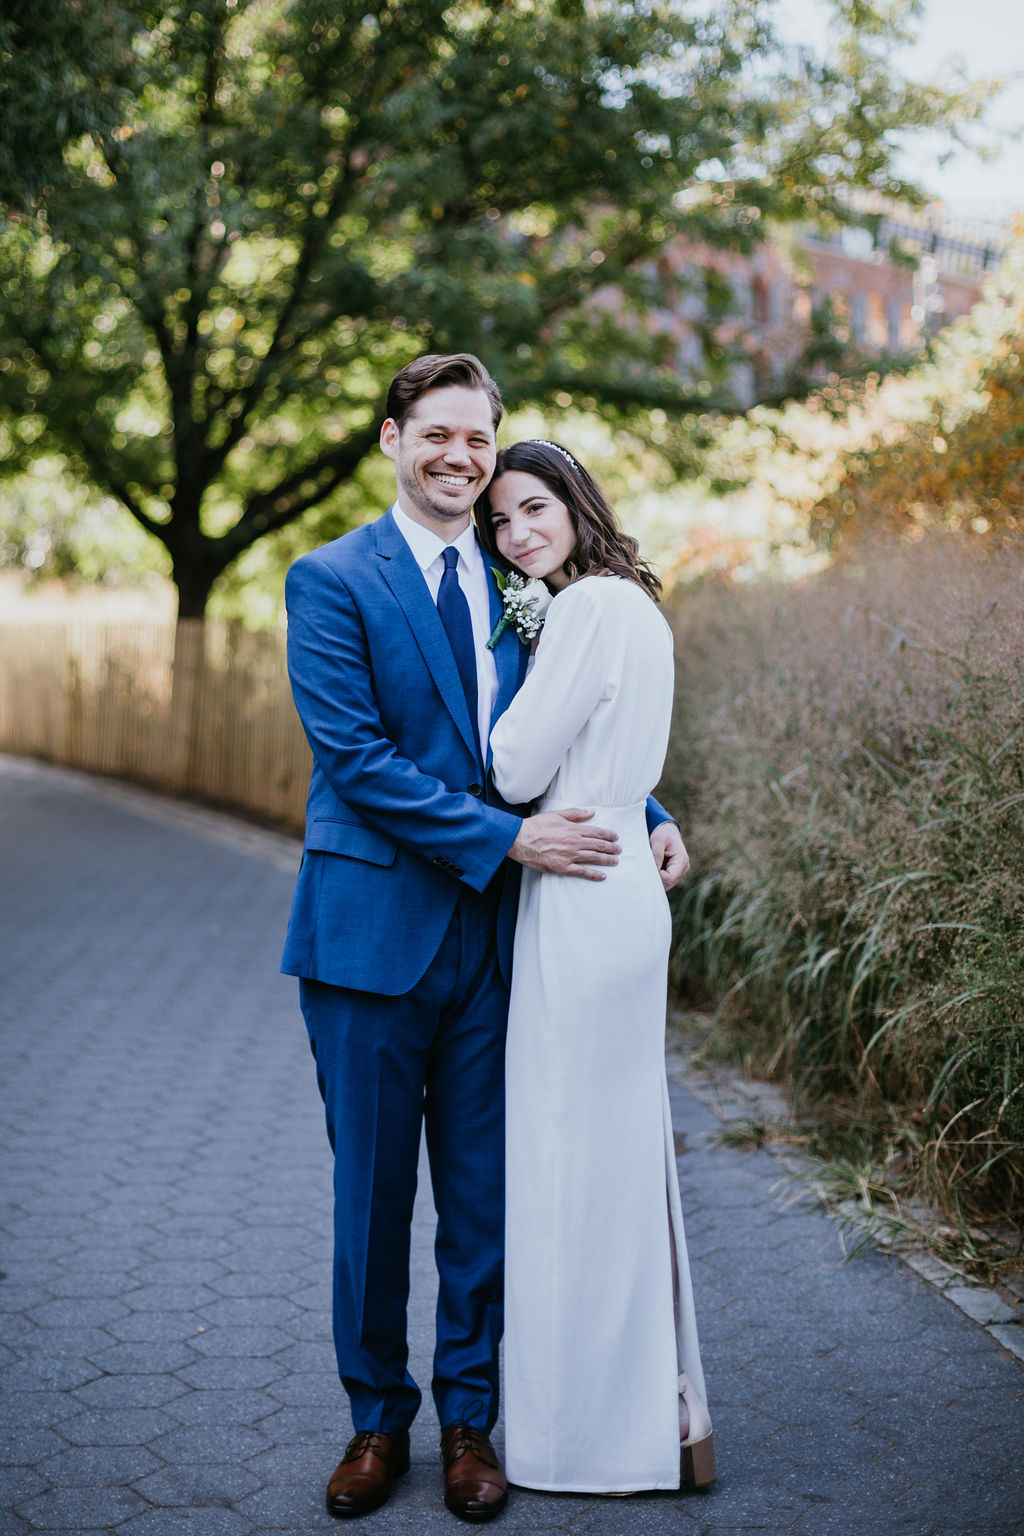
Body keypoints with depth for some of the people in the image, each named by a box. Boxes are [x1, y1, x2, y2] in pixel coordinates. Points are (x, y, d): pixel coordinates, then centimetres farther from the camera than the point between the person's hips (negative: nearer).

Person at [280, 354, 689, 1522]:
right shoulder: (330, 582, -4)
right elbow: (356, 758, -13)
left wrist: (647, 814, -1)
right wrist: (506, 838, -17)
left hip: (497, 931, 4)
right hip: (376, 926, -3)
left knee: (483, 1191, 10)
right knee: (372, 1190, 9)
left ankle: (469, 1416, 26)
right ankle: (378, 1416, 27)